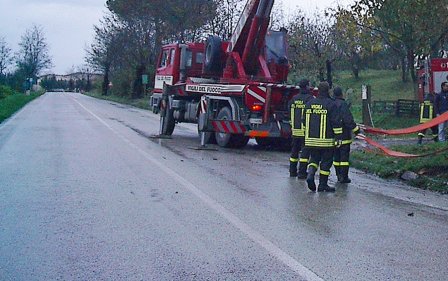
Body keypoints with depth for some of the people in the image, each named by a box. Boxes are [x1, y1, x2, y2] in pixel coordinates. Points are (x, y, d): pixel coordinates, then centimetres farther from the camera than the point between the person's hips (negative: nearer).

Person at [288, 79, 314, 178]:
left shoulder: (294, 98, 10)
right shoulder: (310, 98, -10)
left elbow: (290, 114, 15)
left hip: (295, 130, 6)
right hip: (306, 130, -6)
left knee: (294, 150, 14)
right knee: (305, 151, -2)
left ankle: (292, 171, 20)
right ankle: (302, 172, -4)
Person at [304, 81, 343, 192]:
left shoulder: (309, 103, 9)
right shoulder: (331, 104, -8)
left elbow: (304, 121, 17)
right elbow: (336, 122, -11)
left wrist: (307, 134, 27)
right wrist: (338, 137, -7)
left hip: (311, 139, 5)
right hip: (326, 140, -5)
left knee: (314, 158, 17)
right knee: (326, 161, 5)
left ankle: (310, 174, -9)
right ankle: (322, 185, 8)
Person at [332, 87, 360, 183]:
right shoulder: (342, 104, -15)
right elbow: (348, 119, -20)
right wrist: (356, 129, -10)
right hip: (343, 136, -7)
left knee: (336, 156, 14)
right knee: (344, 156, -2)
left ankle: (339, 175, 20)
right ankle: (343, 177, -2)